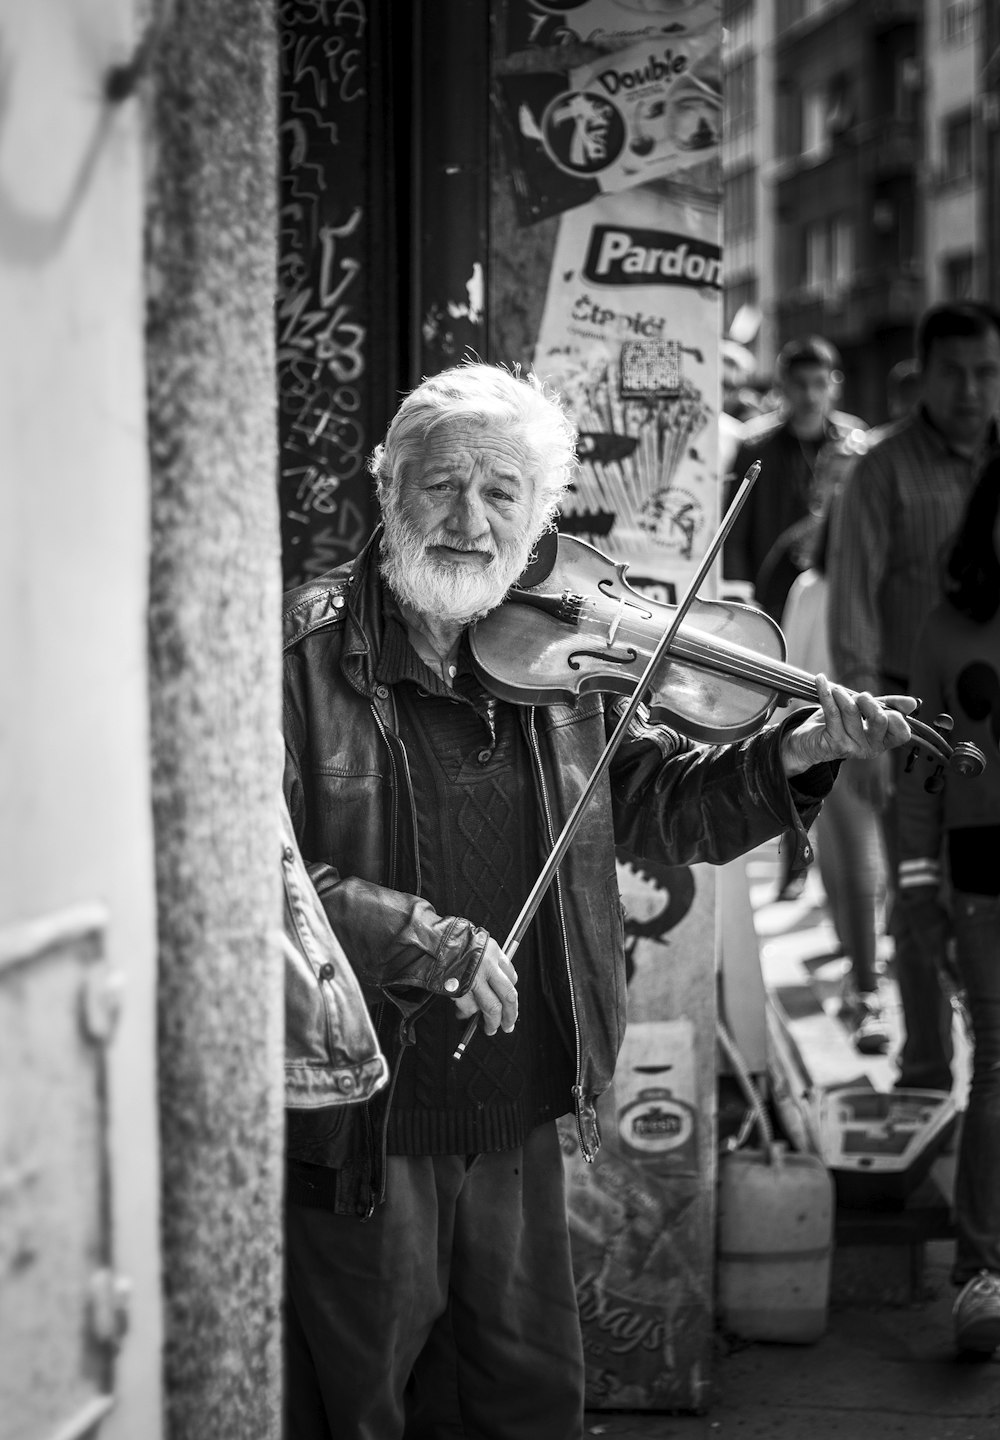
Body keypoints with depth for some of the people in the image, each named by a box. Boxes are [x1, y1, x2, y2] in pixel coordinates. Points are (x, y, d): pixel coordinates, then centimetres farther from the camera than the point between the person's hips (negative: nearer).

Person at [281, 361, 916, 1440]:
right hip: (354, 1136, -5)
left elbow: (661, 806, 12)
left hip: (516, 1125, 5)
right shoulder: (308, 653, -13)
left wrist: (793, 757, -4)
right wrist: (421, 938, -29)